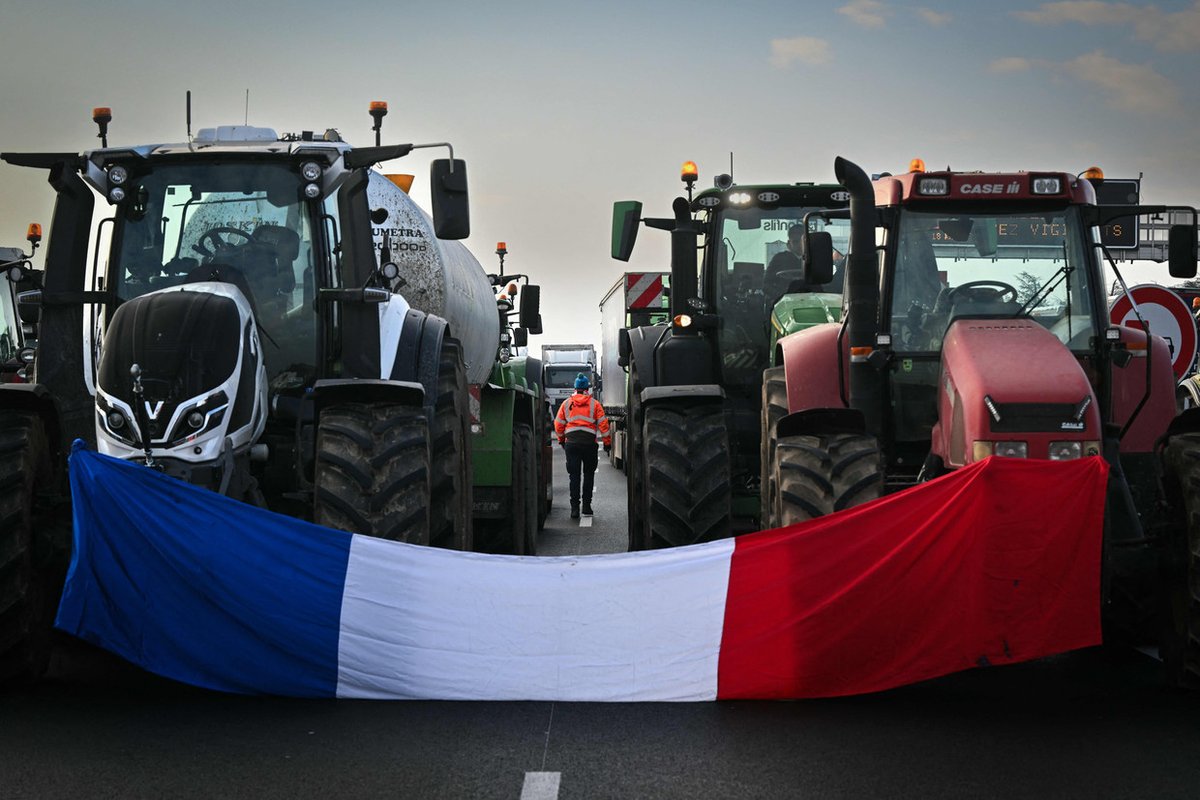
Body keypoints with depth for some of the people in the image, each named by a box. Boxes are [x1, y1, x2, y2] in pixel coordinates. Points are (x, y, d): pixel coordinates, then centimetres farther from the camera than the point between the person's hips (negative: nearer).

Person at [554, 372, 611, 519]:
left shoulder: (566, 403, 8)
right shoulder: (594, 404, 2)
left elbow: (558, 424, 11)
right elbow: (603, 424, -1)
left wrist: (561, 440, 25)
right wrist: (607, 442, 7)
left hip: (571, 443, 1)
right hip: (589, 443, -1)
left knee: (574, 475, 3)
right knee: (589, 474, 13)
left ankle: (575, 508, -3)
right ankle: (587, 505, 11)